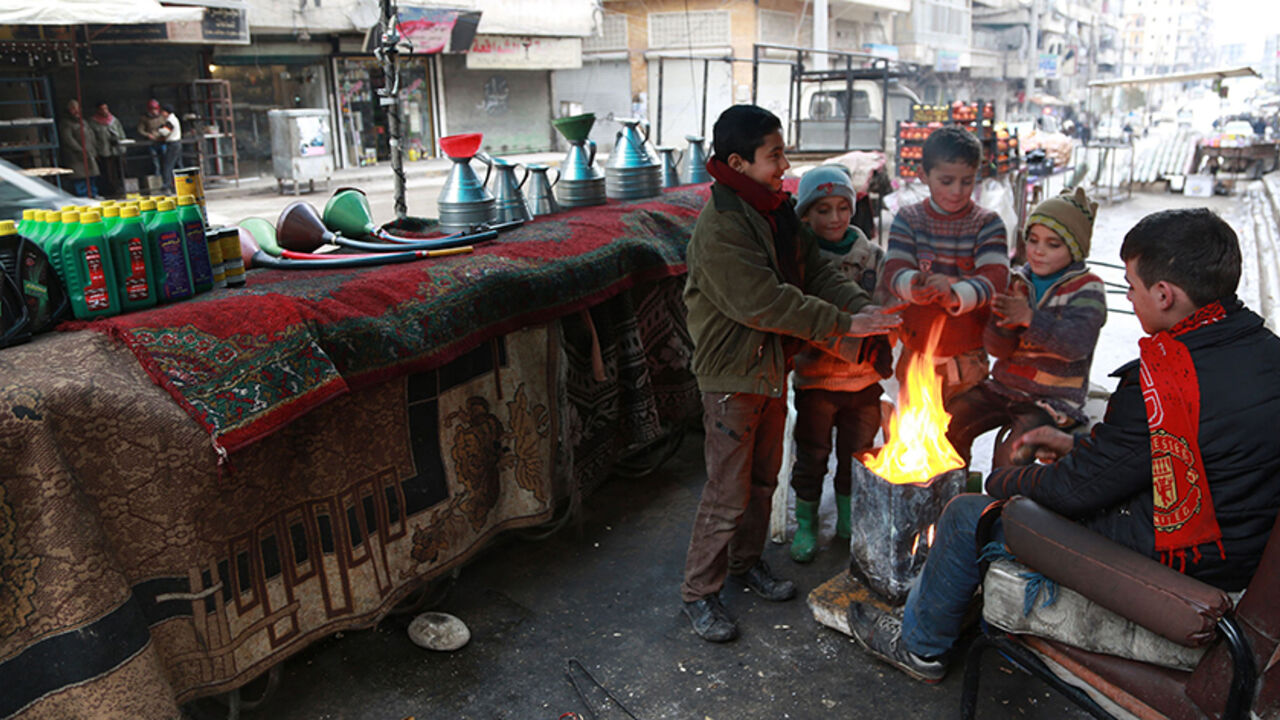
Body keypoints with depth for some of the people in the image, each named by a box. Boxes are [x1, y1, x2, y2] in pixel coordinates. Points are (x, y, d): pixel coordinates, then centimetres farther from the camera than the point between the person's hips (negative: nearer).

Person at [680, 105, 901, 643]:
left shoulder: (777, 209, 6)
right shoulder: (718, 229, -23)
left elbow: (814, 271, 6)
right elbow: (764, 304, -28)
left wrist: (865, 307, -11)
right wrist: (844, 326, -26)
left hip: (772, 370, 9)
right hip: (733, 376, -9)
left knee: (763, 477, 20)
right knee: (728, 492, 0)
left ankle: (747, 561, 40)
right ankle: (699, 592, 17)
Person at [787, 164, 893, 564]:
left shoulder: (871, 257, 3)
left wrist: (881, 356, -3)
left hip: (864, 380, 3)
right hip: (816, 379, -3)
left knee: (857, 455, 15)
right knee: (812, 455, 8)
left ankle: (849, 520, 35)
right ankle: (805, 523, 28)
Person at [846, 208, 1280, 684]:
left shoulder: (1164, 386, -30)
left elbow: (1078, 489, -20)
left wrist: (999, 481, -1)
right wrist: (1078, 445, 12)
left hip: (1164, 569, -9)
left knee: (967, 516, 0)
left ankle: (918, 645, 22)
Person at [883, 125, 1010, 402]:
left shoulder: (987, 223, -2)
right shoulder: (908, 219, 2)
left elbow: (996, 278, -14)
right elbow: (893, 271, -9)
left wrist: (957, 294, -34)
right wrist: (915, 284, -33)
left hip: (967, 358, -1)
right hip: (915, 354, 1)